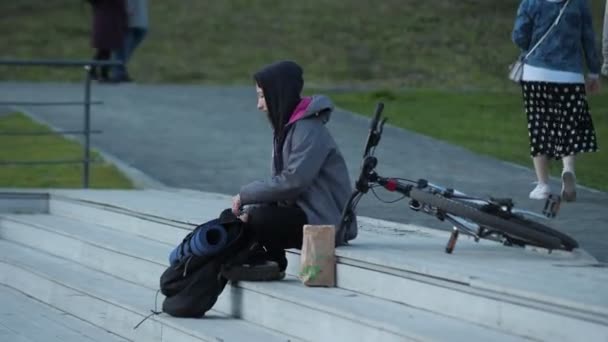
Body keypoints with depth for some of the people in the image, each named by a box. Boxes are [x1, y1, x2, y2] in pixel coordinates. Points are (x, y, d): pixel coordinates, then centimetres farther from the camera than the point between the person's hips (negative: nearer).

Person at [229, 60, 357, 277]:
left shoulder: (309, 130, -16)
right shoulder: (285, 128, 14)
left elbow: (292, 182, -25)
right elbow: (278, 180, 10)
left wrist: (246, 195, -17)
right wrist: (250, 208, -7)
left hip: (325, 223, -9)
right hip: (300, 214, 9)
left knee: (259, 219, -26)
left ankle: (275, 264, -5)